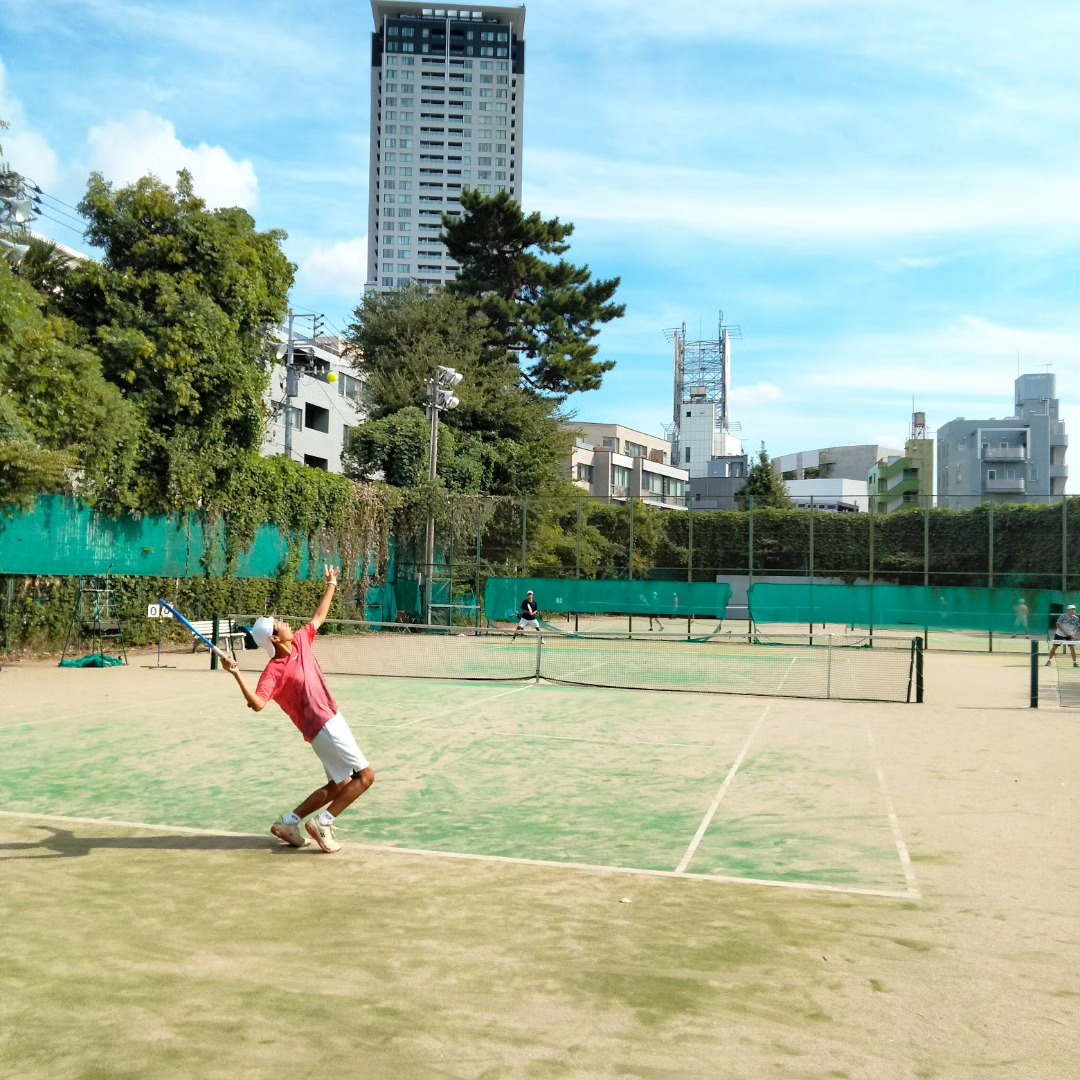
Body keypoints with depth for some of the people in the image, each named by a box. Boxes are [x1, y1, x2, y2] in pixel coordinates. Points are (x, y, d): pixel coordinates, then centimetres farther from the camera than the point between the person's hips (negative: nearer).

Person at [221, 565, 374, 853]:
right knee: (365, 775, -9)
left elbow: (319, 617, 21)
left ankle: (288, 822, 18)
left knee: (338, 785, 13)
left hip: (331, 722, 8)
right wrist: (237, 676, -40)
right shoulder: (274, 671, -18)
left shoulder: (301, 641, 4)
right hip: (325, 728, -8)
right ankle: (322, 822, -3)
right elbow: (257, 703, -31)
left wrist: (331, 585, 26)